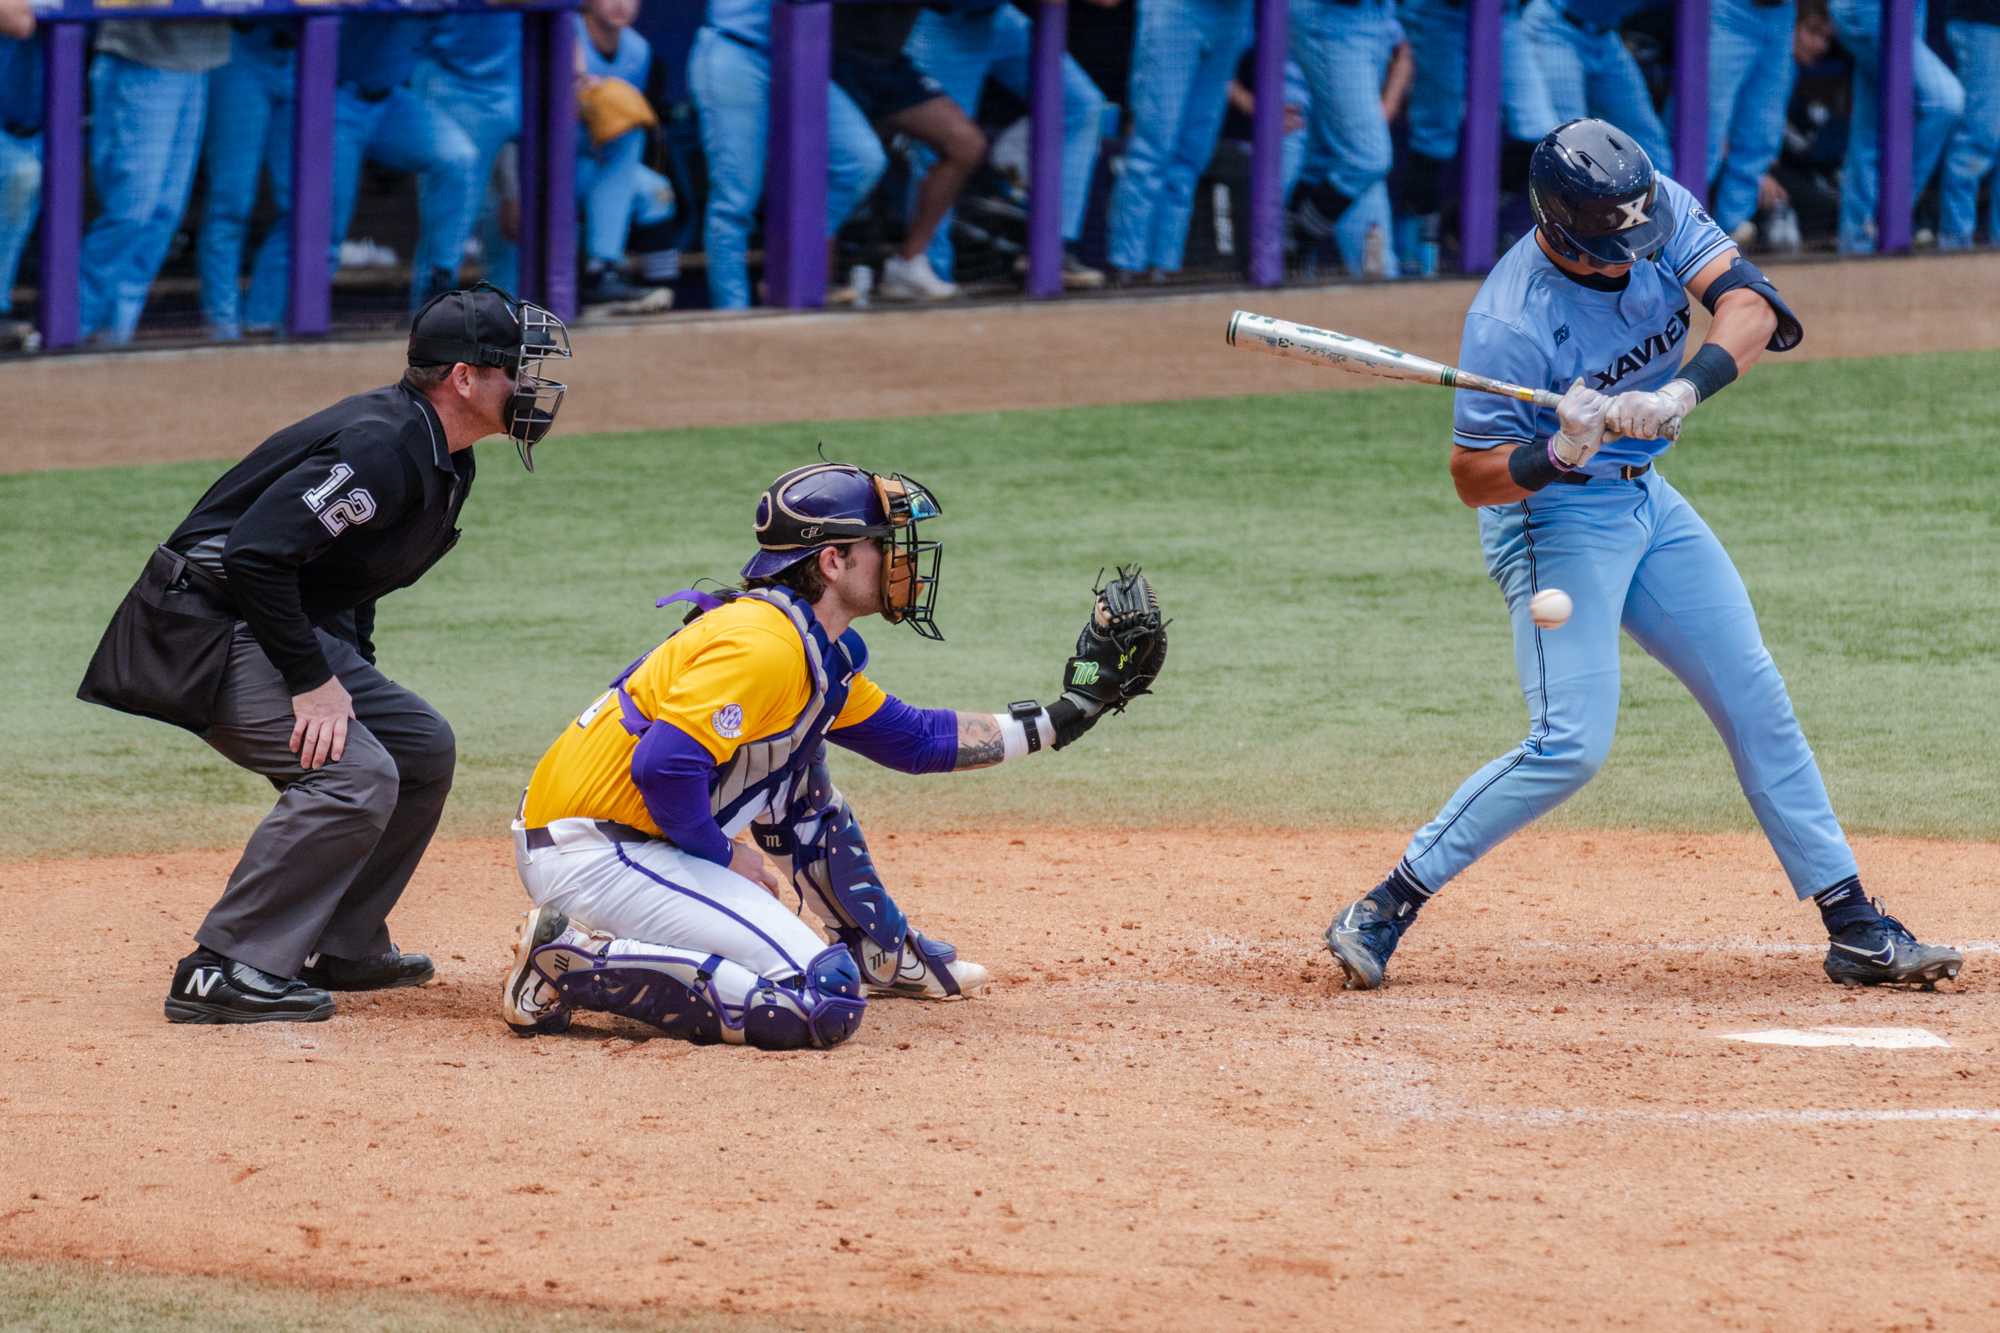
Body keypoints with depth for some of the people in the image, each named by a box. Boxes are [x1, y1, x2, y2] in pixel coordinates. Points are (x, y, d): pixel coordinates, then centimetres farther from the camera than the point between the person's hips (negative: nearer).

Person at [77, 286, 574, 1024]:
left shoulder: (444, 463, 9)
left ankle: (346, 949, 21)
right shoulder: (381, 448, -24)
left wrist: (353, 674, 10)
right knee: (355, 774, -22)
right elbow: (254, 554, -30)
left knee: (420, 744, 14)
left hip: (296, 624, 11)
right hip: (209, 625, -11)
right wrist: (312, 681, -26)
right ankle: (222, 974, -20)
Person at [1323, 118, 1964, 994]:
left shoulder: (1661, 211, -12)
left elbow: (1750, 306, -24)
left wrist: (1681, 391, -41)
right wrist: (1559, 452, -40)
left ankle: (1853, 926, 14)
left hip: (1645, 498, 7)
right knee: (1572, 743, -18)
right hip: (1554, 519, -7)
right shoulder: (1511, 320, -28)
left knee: (1756, 701, 7)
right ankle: (1383, 913, -9)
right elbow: (1473, 477, -22)